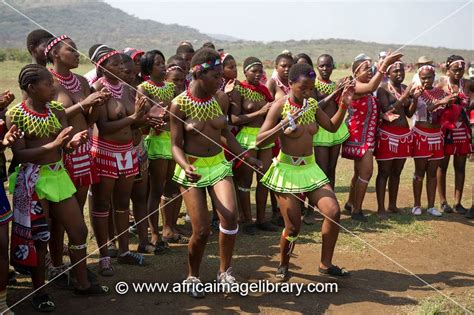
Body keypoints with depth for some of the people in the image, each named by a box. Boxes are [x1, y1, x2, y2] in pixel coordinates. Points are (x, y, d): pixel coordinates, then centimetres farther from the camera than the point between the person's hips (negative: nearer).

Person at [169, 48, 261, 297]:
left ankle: (224, 272, 5)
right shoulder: (179, 105, -12)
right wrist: (186, 167, -28)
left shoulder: (221, 99, 0)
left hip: (218, 163, 3)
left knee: (230, 214, -18)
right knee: (201, 230, -6)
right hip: (192, 167, -3)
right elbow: (176, 145, -9)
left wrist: (247, 157, 6)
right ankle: (192, 276, 23)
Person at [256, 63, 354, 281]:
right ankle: (283, 266, 25)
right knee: (293, 227, -4)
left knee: (333, 212, -2)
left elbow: (332, 127, 17)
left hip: (310, 168, 6)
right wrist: (285, 123, -27)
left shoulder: (312, 104, 3)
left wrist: (343, 105, 3)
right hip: (287, 170, -5)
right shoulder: (280, 106, -13)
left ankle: (326, 264, 16)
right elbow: (259, 141, -17)